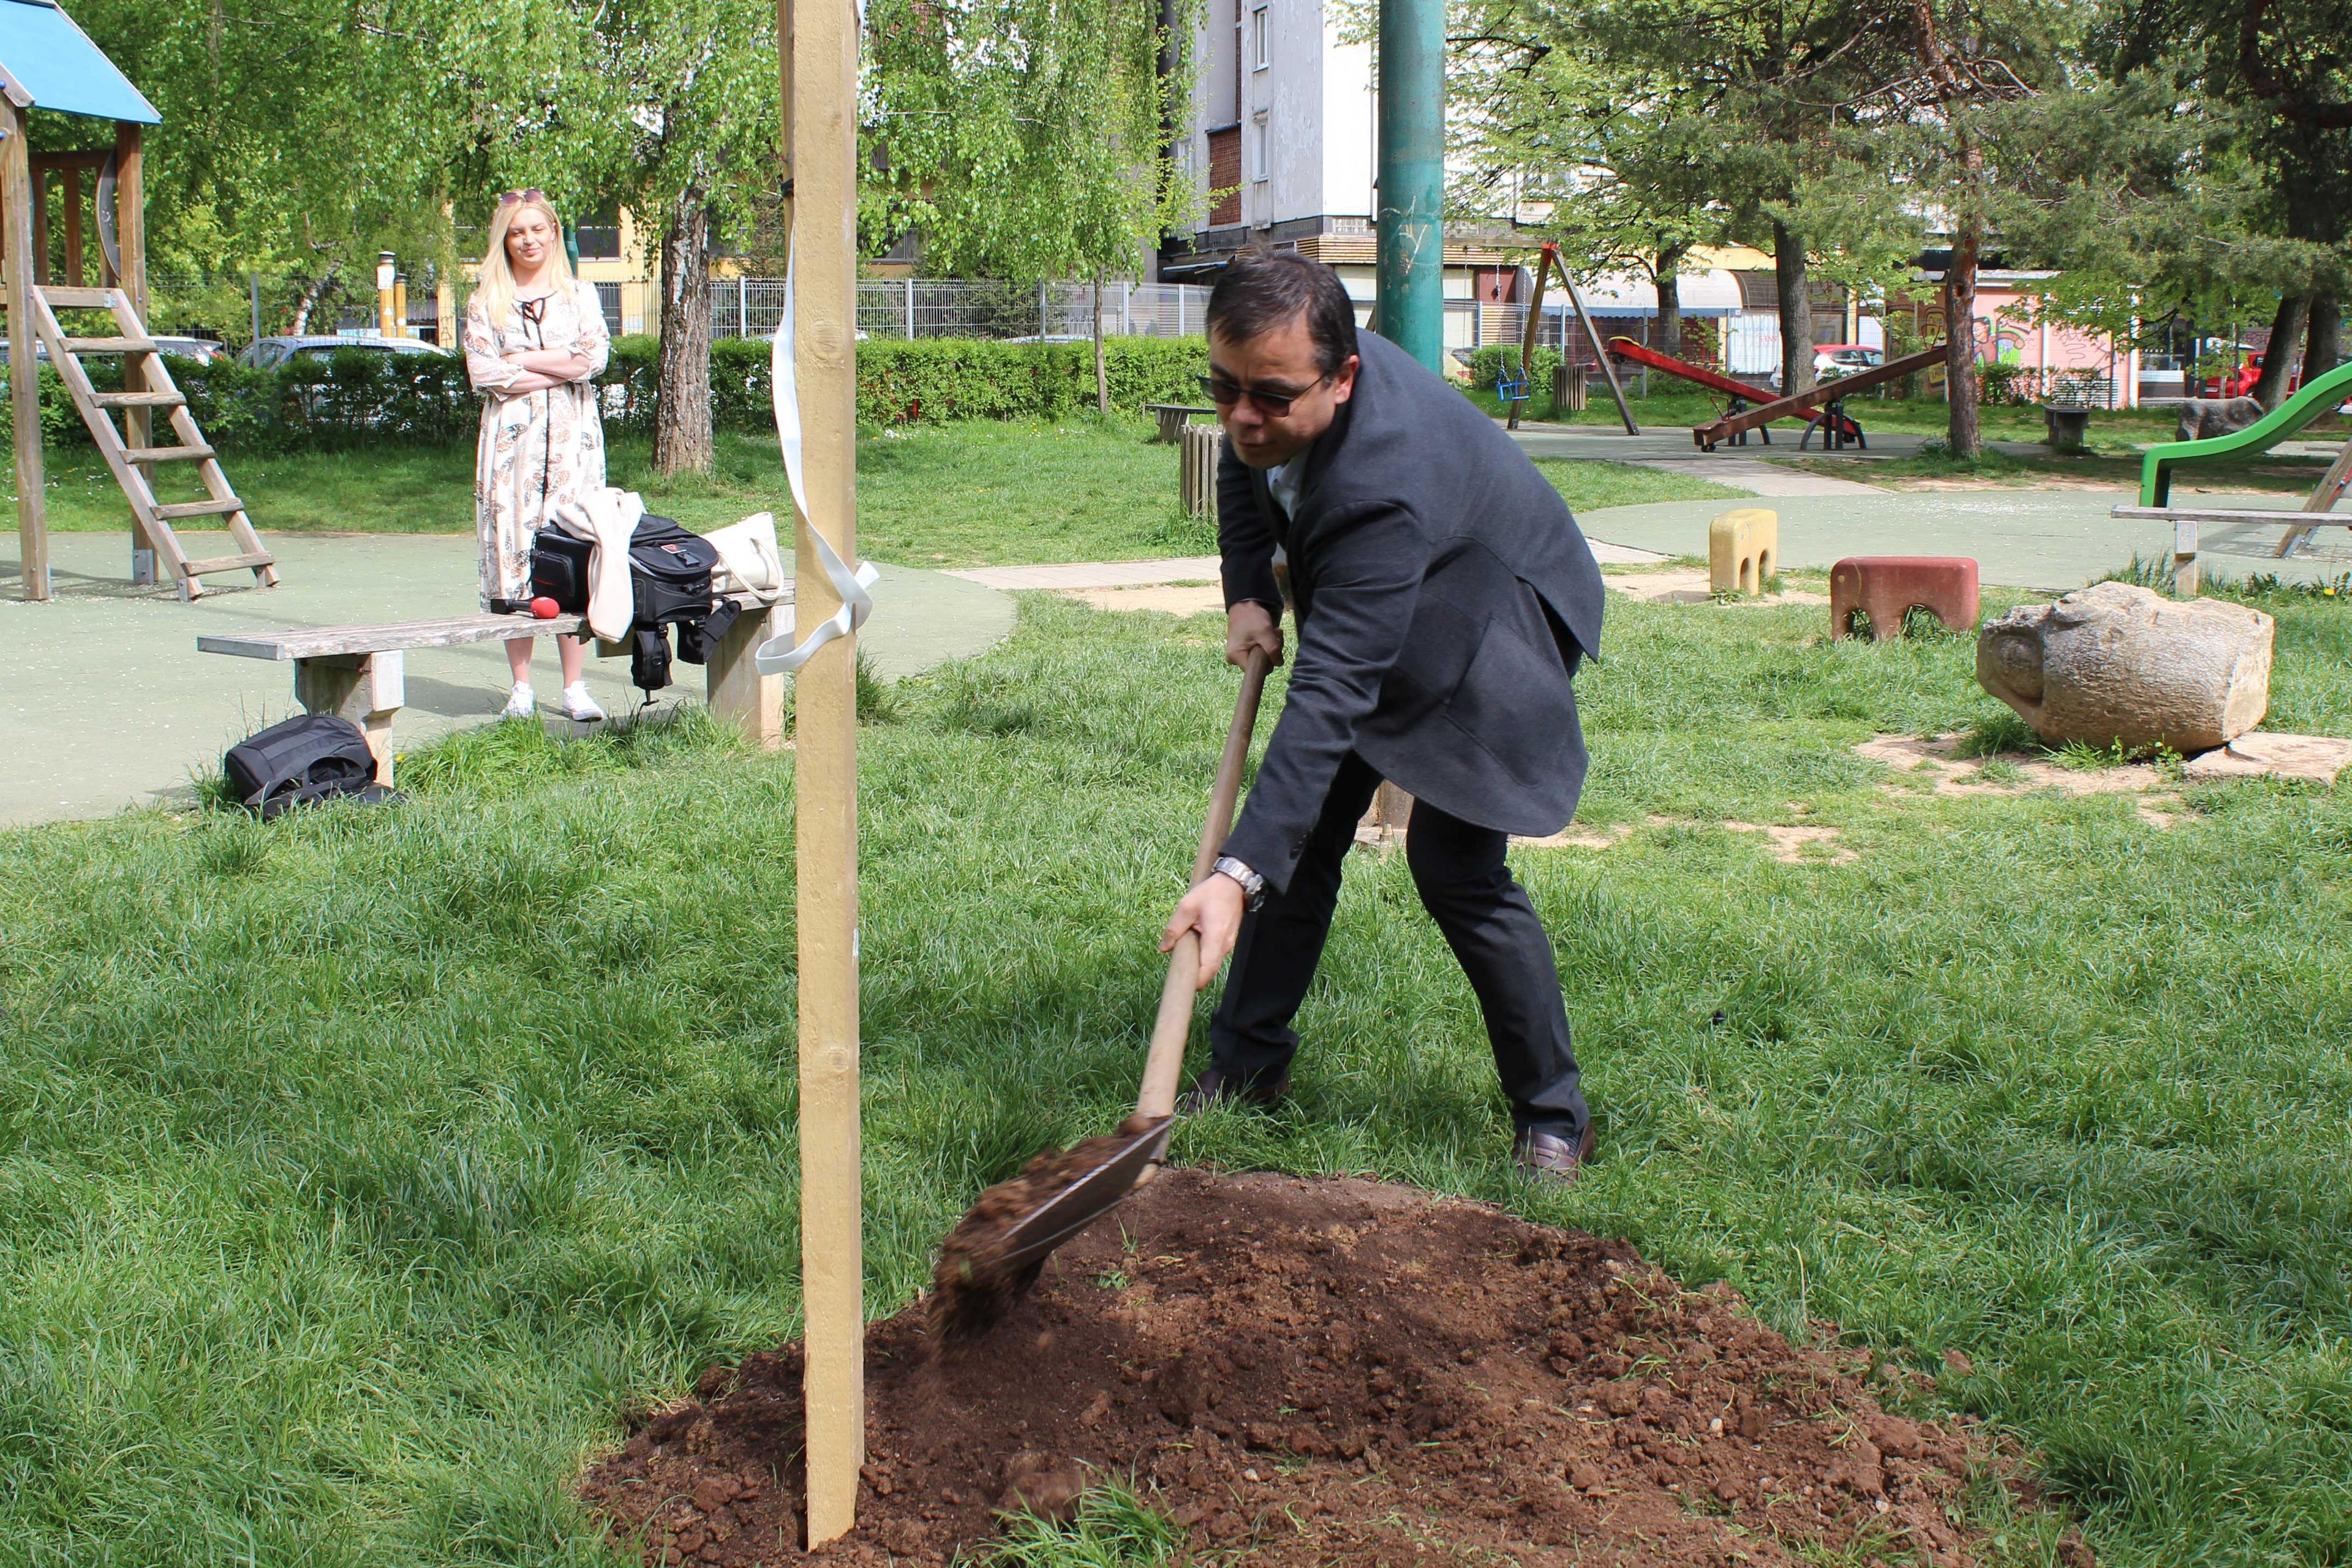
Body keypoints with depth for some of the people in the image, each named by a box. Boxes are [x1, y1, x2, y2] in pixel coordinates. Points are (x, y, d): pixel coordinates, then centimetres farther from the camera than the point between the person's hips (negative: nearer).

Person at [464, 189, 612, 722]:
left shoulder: (580, 295, 12)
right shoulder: (486, 303, 10)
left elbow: (596, 358, -3)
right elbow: (482, 373, -3)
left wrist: (521, 361, -6)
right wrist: (560, 368, -6)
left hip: (573, 437, 0)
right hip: (512, 437, 0)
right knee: (511, 544, -4)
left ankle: (575, 687, -1)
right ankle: (521, 688, 3)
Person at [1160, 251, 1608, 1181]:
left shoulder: (1385, 483, -44)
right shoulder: (1276, 374, -20)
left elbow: (1331, 695, -49)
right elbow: (1242, 475, 7)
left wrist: (1239, 876, -54)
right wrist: (1247, 596, -10)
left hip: (1495, 626, -8)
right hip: (1365, 609, 8)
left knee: (1452, 862, -16)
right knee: (1303, 832, 3)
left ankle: (1553, 1118, 1)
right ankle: (1247, 1067, 17)